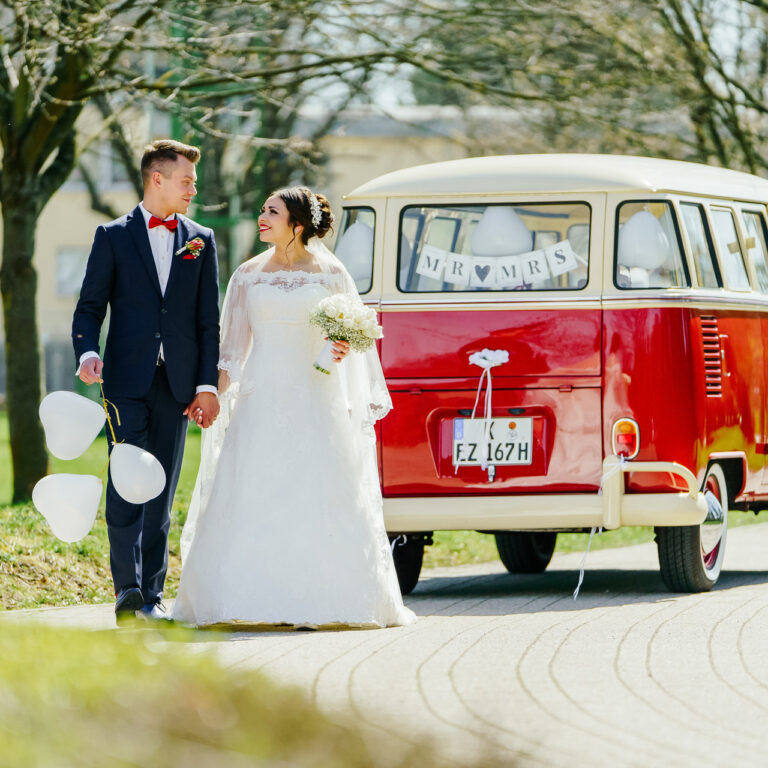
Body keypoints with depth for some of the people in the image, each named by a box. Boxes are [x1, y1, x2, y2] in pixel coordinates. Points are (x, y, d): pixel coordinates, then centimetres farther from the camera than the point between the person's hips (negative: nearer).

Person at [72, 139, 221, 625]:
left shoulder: (201, 241, 12)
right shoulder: (114, 237, 5)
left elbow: (209, 321, 10)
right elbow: (90, 306, 2)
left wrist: (208, 385, 2)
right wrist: (88, 351, -18)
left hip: (177, 383, 2)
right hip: (127, 380, -2)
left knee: (162, 491, 4)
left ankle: (152, 594, 9)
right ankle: (128, 589, -14)